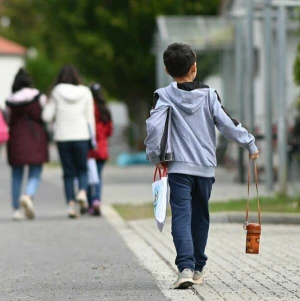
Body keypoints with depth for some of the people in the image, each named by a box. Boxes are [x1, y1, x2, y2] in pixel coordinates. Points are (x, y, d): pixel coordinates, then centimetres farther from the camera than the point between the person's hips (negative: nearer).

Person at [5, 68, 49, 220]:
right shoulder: (39, 97, -1)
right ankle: (28, 196, -28)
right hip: (35, 139, -2)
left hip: (16, 139, 2)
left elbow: (9, 122, 7)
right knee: (35, 175, 1)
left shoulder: (10, 101, 2)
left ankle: (16, 209, 9)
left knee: (16, 176, 11)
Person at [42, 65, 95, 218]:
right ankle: (82, 192, -14)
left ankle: (71, 204, 1)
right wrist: (92, 138, 8)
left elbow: (47, 116, -5)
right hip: (82, 136, 0)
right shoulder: (85, 92, -1)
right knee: (82, 169, 13)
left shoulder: (56, 92, -3)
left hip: (62, 137, 0)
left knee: (68, 172, 8)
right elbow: (90, 118, 1)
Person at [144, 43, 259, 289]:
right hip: (206, 167, 2)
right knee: (200, 217, 16)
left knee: (181, 216, -8)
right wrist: (250, 144, 11)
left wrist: (156, 156, -5)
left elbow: (154, 125, -18)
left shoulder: (165, 96, -5)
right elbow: (227, 124, -3)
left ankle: (186, 267, -26)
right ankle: (198, 268, 25)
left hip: (179, 167, -2)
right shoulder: (208, 95, 0)